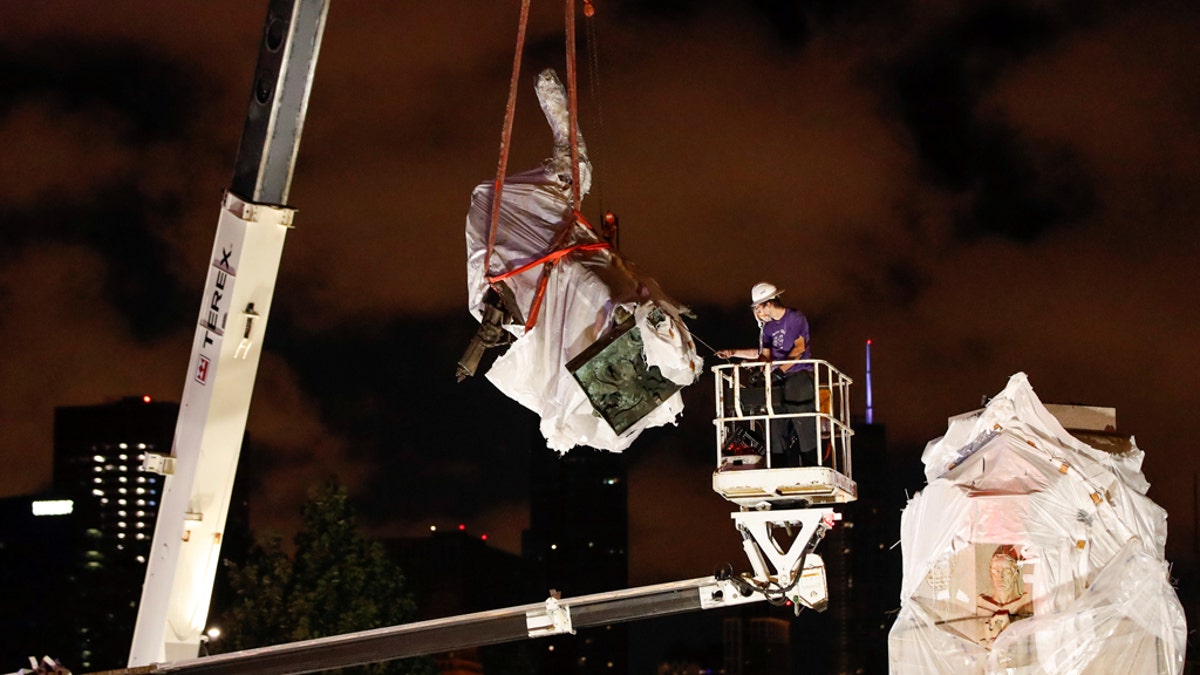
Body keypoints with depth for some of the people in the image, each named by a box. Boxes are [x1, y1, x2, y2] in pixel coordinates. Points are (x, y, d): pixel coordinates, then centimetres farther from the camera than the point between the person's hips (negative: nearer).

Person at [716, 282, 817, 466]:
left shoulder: (795, 318, -3)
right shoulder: (768, 327, 18)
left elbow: (799, 348, -13)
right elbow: (764, 354, 20)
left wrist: (780, 370, -21)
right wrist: (734, 353, 11)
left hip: (799, 377, -7)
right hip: (777, 382, 7)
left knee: (804, 427, -12)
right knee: (776, 430, 0)